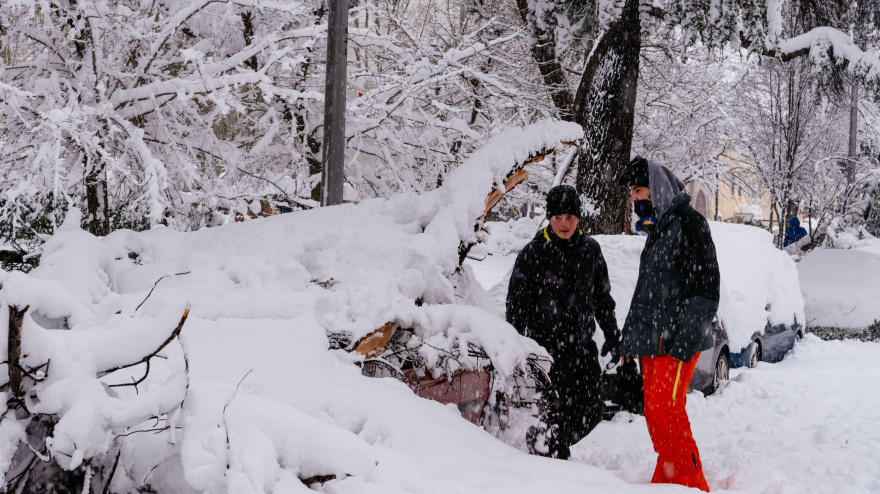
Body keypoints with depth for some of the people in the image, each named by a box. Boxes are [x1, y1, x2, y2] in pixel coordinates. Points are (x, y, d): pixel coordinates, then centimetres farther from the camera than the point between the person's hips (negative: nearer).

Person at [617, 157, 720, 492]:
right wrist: (629, 337, 25)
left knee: (665, 414, -14)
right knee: (656, 414, 10)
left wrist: (685, 340, -21)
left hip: (675, 343, -9)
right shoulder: (657, 231, 22)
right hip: (652, 343, 10)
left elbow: (704, 287, -15)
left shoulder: (688, 223, -8)